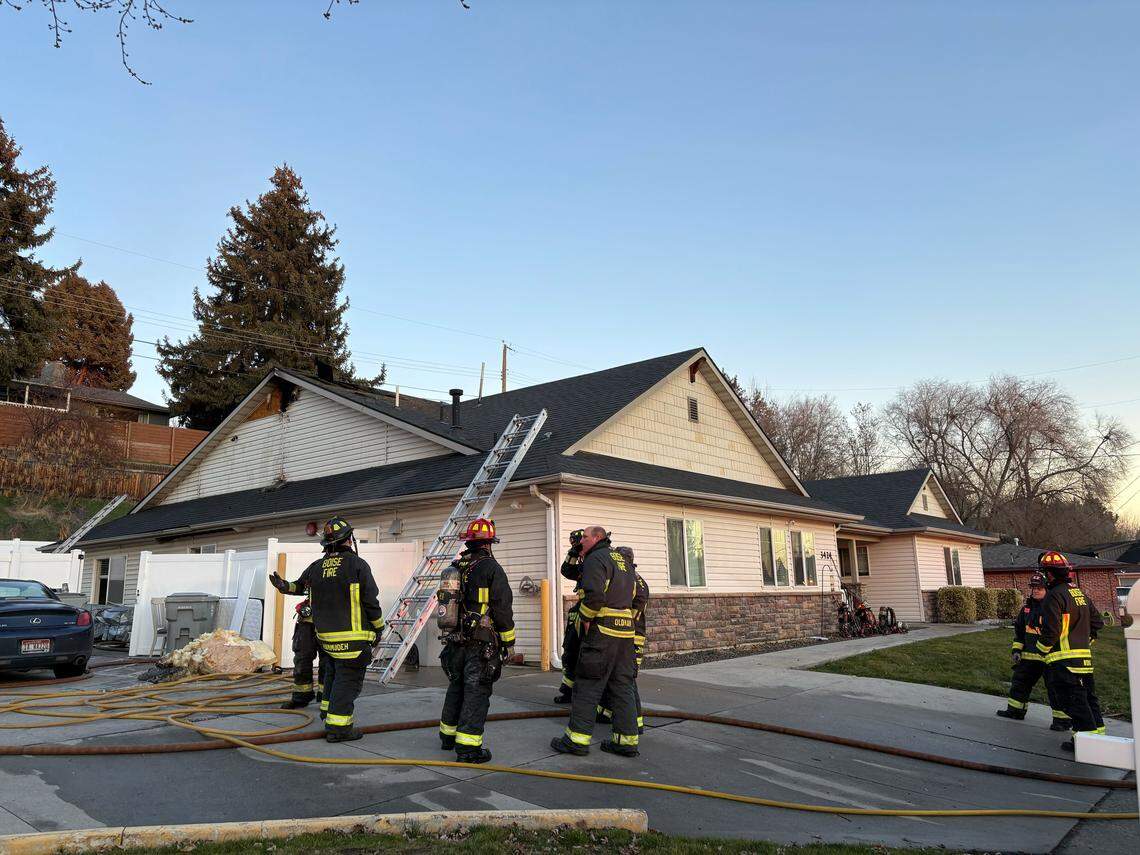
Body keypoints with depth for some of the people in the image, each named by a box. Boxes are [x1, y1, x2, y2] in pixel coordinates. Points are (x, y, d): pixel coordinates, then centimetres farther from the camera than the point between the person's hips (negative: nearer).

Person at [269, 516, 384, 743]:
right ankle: (338, 728, -1)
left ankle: (328, 713, 38)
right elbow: (371, 602, -10)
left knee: (332, 675, 24)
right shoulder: (357, 565, -11)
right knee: (347, 681, -1)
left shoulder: (316, 567, 5)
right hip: (353, 637, -6)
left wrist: (284, 586, 34)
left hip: (325, 635, 7)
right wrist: (379, 627, 1)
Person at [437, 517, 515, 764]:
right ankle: (467, 747, -2)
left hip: (455, 640, 7)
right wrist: (509, 642, -4)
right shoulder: (491, 568, -12)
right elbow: (502, 608, -13)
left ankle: (448, 736, 32)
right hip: (482, 644, -6)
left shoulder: (454, 568, 8)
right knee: (476, 692, -1)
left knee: (456, 688, 20)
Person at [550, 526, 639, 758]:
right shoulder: (622, 560, 20)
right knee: (622, 685, 11)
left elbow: (594, 594, -22)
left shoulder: (596, 558, -8)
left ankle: (577, 738, 2)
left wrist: (586, 619, -10)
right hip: (625, 632, 8)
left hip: (602, 630, -8)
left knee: (587, 685, -2)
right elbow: (637, 596, 22)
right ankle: (627, 739, 12)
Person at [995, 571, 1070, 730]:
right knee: (1019, 681, 15)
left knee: (1055, 687, -5)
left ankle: (1062, 718, 4)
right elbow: (1019, 629, 18)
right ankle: (1015, 710, 29)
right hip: (1029, 655, 8)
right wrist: (1016, 649, 13)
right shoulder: (1027, 607, 10)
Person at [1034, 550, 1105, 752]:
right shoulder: (1079, 593, 14)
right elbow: (1097, 621, 20)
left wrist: (1042, 650, -4)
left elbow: (1051, 630, -19)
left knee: (1073, 699, -4)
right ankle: (1098, 733, 21)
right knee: (1088, 696, 16)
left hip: (1065, 659, -9)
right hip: (1085, 656, 9)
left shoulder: (1055, 595, -15)